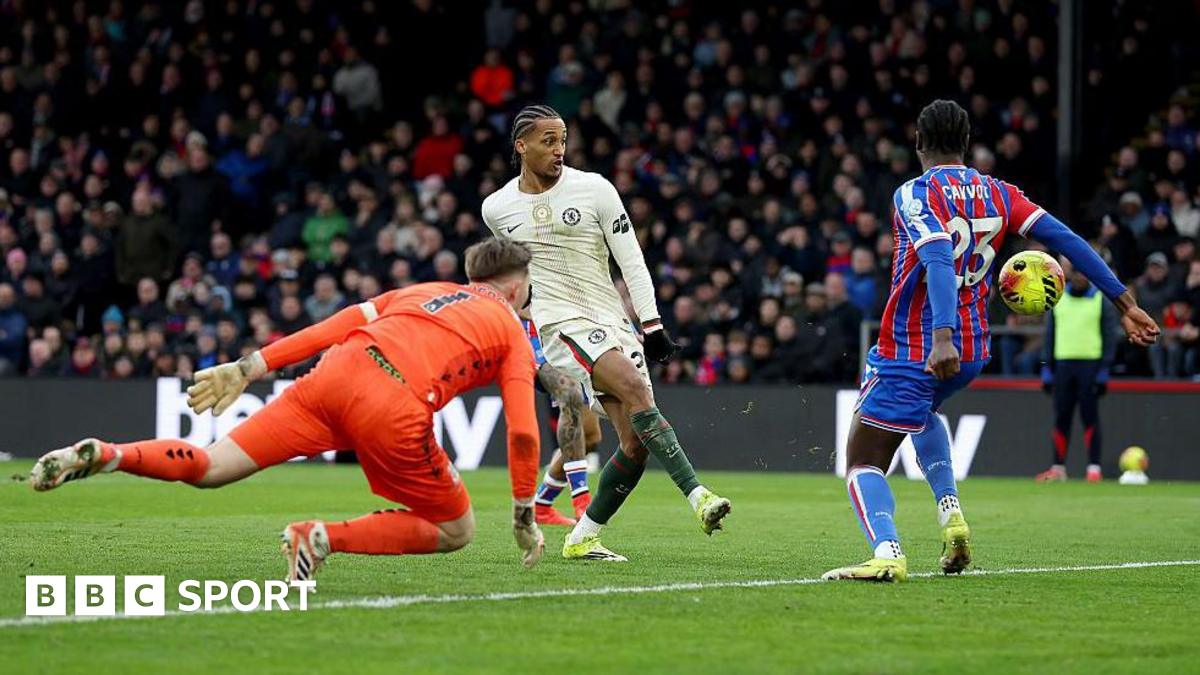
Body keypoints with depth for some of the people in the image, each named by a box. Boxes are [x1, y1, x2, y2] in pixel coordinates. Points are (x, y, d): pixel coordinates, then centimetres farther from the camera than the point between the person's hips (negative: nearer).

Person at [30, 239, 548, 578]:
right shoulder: (513, 334, 20)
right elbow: (523, 433, 9)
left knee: (209, 468, 9)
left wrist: (249, 368, 17)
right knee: (457, 531, 13)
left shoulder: (423, 291, 31)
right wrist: (524, 517, 18)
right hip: (395, 411, -5)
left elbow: (339, 325, 19)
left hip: (337, 373, 5)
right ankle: (326, 538, -7)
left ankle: (103, 455, -17)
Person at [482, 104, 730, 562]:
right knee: (634, 387, -29)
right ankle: (697, 496, -36)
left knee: (636, 444, -6)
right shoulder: (497, 209, 4)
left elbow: (631, 259, 1)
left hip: (614, 319, 3)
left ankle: (582, 539, 8)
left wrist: (652, 326, -4)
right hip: (562, 324, -3)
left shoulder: (594, 189, 0)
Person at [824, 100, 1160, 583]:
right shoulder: (997, 194, 5)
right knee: (923, 411, 37)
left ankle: (886, 553, -28)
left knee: (863, 465, -1)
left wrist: (942, 336, -41)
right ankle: (951, 515, 18)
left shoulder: (914, 194, -13)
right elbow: (1062, 238, -1)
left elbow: (939, 259, -29)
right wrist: (1123, 301, 1)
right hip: (973, 353, 7)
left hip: (912, 351, -6)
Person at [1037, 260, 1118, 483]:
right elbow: (1049, 335, 14)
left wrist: (1104, 372, -7)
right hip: (1062, 364, 3)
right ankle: (1058, 467, 9)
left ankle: (1094, 467, -2)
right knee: (1061, 417, 4)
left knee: (1090, 416, -5)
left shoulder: (1101, 299, 1)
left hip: (1090, 364, -3)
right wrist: (1047, 370, 8)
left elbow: (1109, 336, 0)